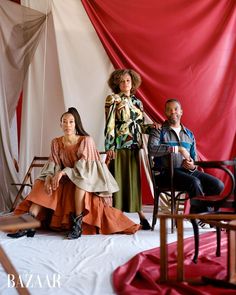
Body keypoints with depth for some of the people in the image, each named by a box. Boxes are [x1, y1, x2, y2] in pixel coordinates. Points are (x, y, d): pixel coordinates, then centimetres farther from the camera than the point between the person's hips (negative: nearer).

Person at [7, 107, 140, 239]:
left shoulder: (86, 140, -12)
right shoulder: (56, 142, 3)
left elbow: (84, 164, -19)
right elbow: (53, 164, -4)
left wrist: (63, 172, -32)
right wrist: (49, 177, -26)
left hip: (85, 180, -4)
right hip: (65, 180, 5)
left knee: (80, 179, -37)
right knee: (41, 185, -16)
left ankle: (78, 224, -34)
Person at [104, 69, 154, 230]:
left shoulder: (137, 102, 15)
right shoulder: (113, 99, -2)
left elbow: (141, 126, 16)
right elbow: (109, 124, -8)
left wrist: (152, 127, -5)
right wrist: (110, 147, -15)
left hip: (134, 146, 5)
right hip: (119, 146, -5)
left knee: (134, 178, 9)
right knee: (119, 178, -2)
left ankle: (138, 210, 15)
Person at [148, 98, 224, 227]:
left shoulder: (189, 134, 21)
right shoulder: (159, 130, 5)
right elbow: (152, 149, -15)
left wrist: (193, 165, -4)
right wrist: (178, 149, -17)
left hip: (188, 171, 5)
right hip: (167, 172, -5)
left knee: (218, 185, -15)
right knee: (194, 182, -33)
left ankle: (197, 213, 0)